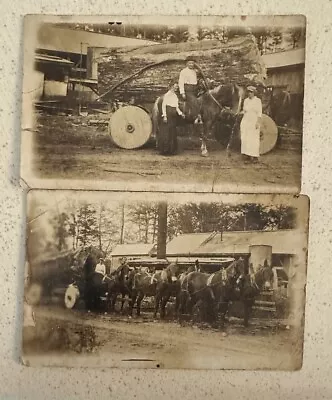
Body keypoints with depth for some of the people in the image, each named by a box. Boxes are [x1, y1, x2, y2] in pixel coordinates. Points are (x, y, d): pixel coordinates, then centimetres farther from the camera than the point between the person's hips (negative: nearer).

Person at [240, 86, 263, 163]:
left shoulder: (258, 100, -1)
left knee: (254, 139, -5)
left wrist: (258, 122, -14)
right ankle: (247, 156, 6)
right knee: (245, 139, 0)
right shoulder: (246, 100, 12)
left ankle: (255, 157, 1)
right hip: (245, 122, 5)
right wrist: (242, 122, 13)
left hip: (254, 122, -4)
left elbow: (259, 113, -5)